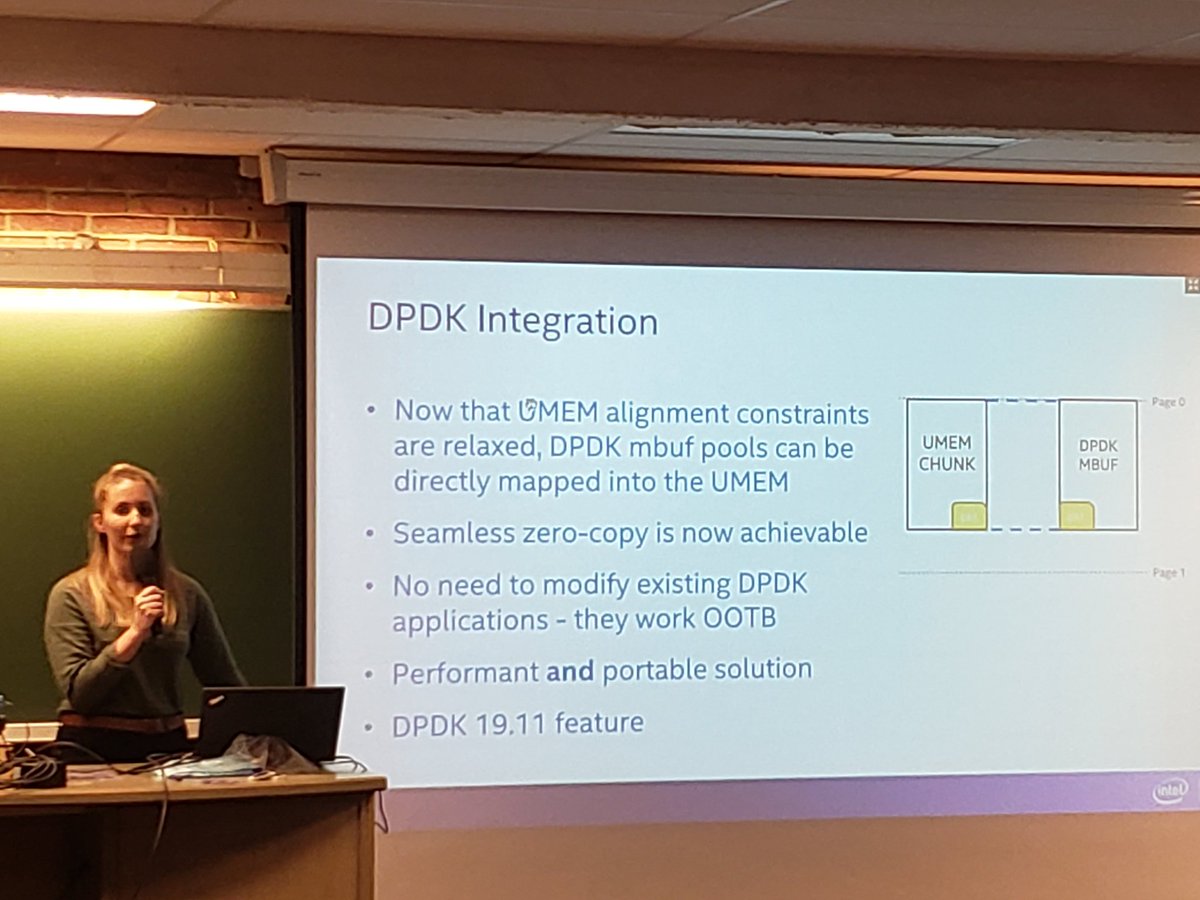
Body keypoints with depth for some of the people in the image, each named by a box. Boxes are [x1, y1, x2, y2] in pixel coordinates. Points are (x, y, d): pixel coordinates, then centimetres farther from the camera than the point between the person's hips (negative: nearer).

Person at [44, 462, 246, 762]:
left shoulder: (186, 593, 10)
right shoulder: (71, 595, 1)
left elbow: (226, 682, 15)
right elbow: (77, 693, -6)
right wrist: (135, 633, -13)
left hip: (167, 746, 3)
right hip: (94, 748, -3)